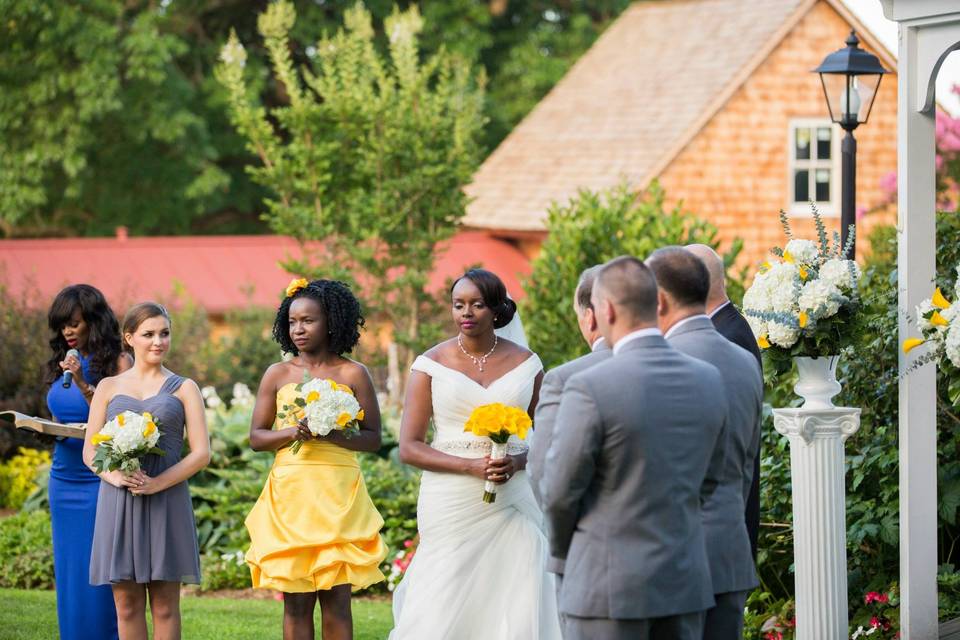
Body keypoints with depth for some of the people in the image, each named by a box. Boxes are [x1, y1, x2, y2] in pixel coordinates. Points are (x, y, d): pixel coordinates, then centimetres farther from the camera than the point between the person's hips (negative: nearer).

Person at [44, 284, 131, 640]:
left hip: (100, 480, -6)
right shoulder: (63, 364, 11)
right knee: (69, 575, 8)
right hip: (63, 479, 6)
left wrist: (83, 384, -20)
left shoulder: (116, 363, -6)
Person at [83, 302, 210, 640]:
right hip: (118, 502, 1)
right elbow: (90, 451, 9)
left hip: (166, 502, -1)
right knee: (127, 604, 2)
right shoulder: (109, 387, 12)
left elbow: (201, 453, 0)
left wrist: (157, 483, -14)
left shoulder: (183, 388, 8)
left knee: (165, 604, 0)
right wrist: (114, 475, -13)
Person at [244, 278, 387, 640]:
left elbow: (373, 438, 1)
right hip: (290, 492, 2)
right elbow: (256, 438, 8)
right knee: (296, 602, 1)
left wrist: (331, 434, -15)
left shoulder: (353, 374, 2)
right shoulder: (277, 374, 8)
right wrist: (292, 433, -11)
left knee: (336, 599, -3)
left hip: (338, 494, -2)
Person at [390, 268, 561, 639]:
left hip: (513, 507, 2)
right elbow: (409, 448, -4)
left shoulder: (526, 364, 6)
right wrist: (472, 466, -16)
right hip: (451, 506, -2)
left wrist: (518, 462, -10)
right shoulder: (432, 365, 0)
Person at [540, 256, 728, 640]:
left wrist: (564, 547, 11)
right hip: (684, 580, 6)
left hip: (610, 584, -6)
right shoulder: (709, 382, 2)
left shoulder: (589, 388, -16)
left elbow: (559, 490, -9)